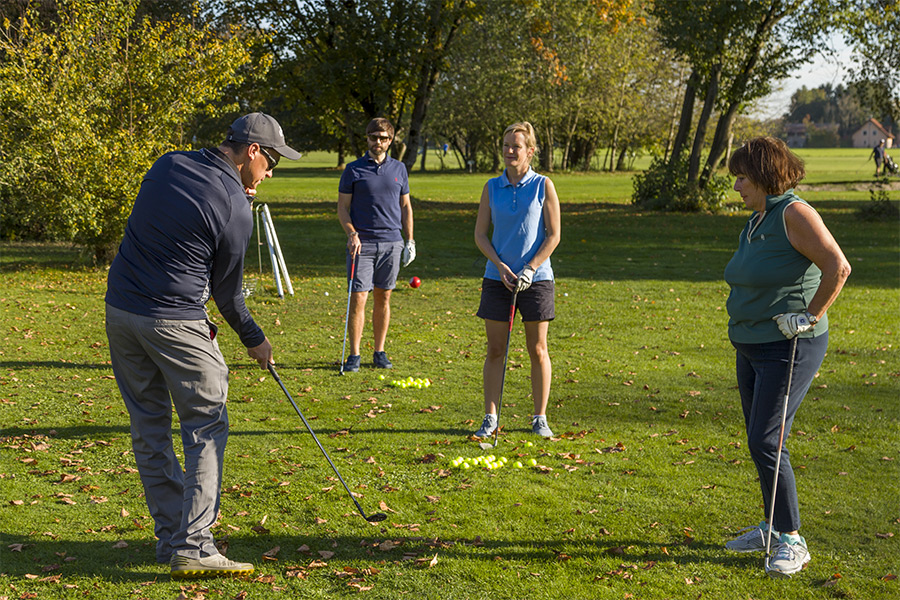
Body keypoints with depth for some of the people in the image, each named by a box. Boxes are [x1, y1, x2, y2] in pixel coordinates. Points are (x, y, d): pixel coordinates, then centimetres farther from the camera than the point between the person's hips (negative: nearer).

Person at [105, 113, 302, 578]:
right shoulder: (236, 207, -11)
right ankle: (192, 548, -4)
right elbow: (225, 287, -1)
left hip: (120, 310, 7)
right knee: (206, 427, 2)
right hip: (175, 321, -7)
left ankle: (169, 535, 20)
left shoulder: (168, 165, 6)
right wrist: (254, 339, 13)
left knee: (148, 427, 13)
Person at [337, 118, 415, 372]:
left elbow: (405, 207, 16)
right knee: (358, 298, -6)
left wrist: (410, 241, 10)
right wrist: (351, 233, -12)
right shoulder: (353, 170, 3)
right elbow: (342, 207, 4)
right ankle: (354, 355, 1)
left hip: (391, 243, 3)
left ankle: (379, 352, 16)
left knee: (384, 298, 7)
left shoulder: (399, 169, 11)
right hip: (362, 243, -2)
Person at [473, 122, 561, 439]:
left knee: (537, 350, 3)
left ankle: (540, 418, 13)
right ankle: (490, 417, 10)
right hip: (497, 278, 2)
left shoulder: (543, 185, -1)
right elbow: (480, 235, 6)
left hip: (536, 278, -2)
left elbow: (553, 235, -3)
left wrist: (530, 269, -12)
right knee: (495, 350, 3)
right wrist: (500, 266, -9)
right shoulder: (492, 187, 6)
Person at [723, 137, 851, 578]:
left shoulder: (794, 214, -15)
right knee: (759, 441, 14)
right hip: (751, 347, 9)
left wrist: (811, 316, -17)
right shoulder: (754, 222, 13)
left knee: (766, 441, -12)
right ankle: (774, 526, 27)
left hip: (789, 349, -9)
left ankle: (792, 540, -3)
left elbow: (838, 268, -22)